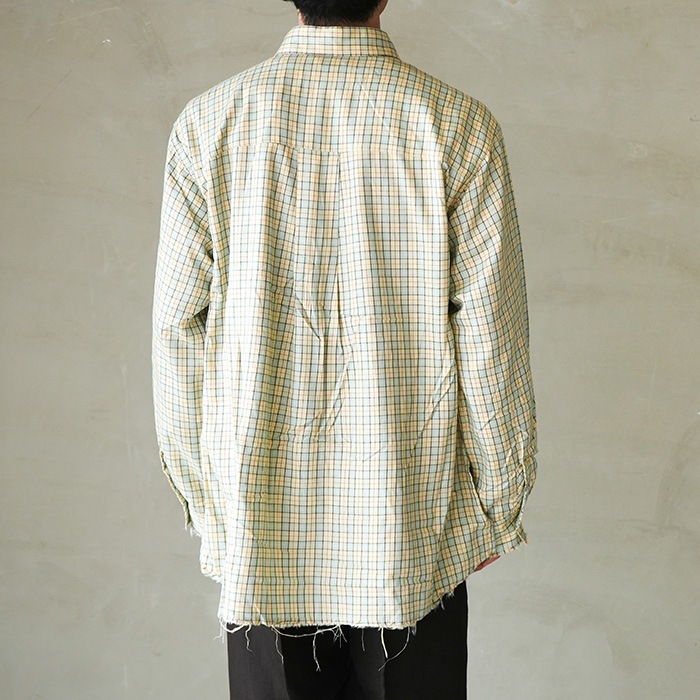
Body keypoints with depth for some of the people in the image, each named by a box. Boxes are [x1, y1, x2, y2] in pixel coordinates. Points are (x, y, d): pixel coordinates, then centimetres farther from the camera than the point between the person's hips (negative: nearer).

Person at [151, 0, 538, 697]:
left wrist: (203, 497, 9)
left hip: (261, 523, 2)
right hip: (413, 531, -1)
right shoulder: (458, 124, -9)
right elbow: (490, 332, -9)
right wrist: (500, 504, 3)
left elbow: (179, 326, -3)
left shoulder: (209, 122, -5)